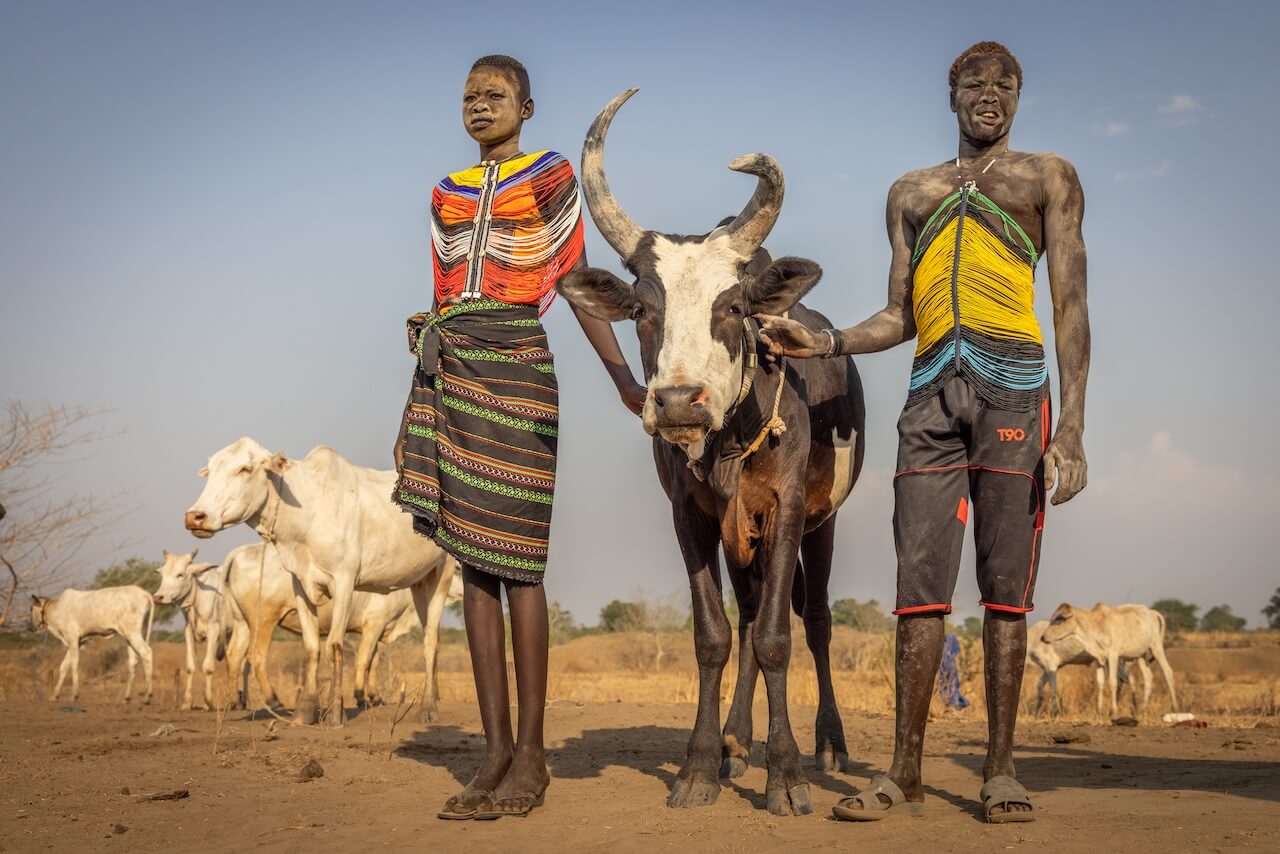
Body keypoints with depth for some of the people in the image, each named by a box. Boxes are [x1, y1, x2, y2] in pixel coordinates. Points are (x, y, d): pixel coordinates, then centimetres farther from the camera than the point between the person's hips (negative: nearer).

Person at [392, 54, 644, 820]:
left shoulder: (550, 177, 5)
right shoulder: (447, 193, 19)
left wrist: (626, 381, -7)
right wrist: (431, 384, 15)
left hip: (515, 364, -5)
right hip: (446, 370, 6)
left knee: (515, 561, -6)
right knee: (473, 562, 4)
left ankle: (531, 754, 0)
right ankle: (496, 753, 9)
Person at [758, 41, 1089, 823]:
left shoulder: (1049, 177, 13)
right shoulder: (911, 193, 23)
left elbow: (1071, 302, 3)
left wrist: (1072, 425, -7)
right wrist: (825, 342, 2)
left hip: (1013, 386, -2)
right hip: (932, 391, 3)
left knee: (1006, 582, -3)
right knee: (920, 580, -3)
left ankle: (1001, 771, 2)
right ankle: (906, 775, -2)